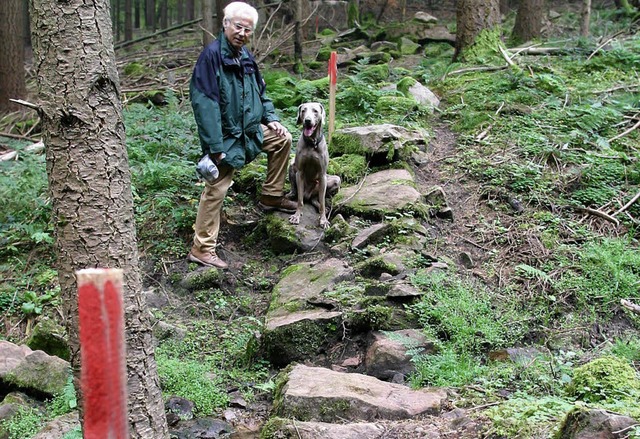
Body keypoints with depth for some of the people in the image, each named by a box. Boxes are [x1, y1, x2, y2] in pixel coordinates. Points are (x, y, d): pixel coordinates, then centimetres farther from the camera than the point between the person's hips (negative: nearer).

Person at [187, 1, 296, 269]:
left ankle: (271, 197, 26)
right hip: (225, 138, -8)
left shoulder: (246, 57, 8)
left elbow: (260, 92, 24)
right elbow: (203, 101, -24)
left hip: (250, 131, 9)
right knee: (216, 190, -8)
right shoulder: (212, 55, -19)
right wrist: (215, 146, -26)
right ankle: (202, 249, 0)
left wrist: (270, 119, 8)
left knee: (283, 139, 16)